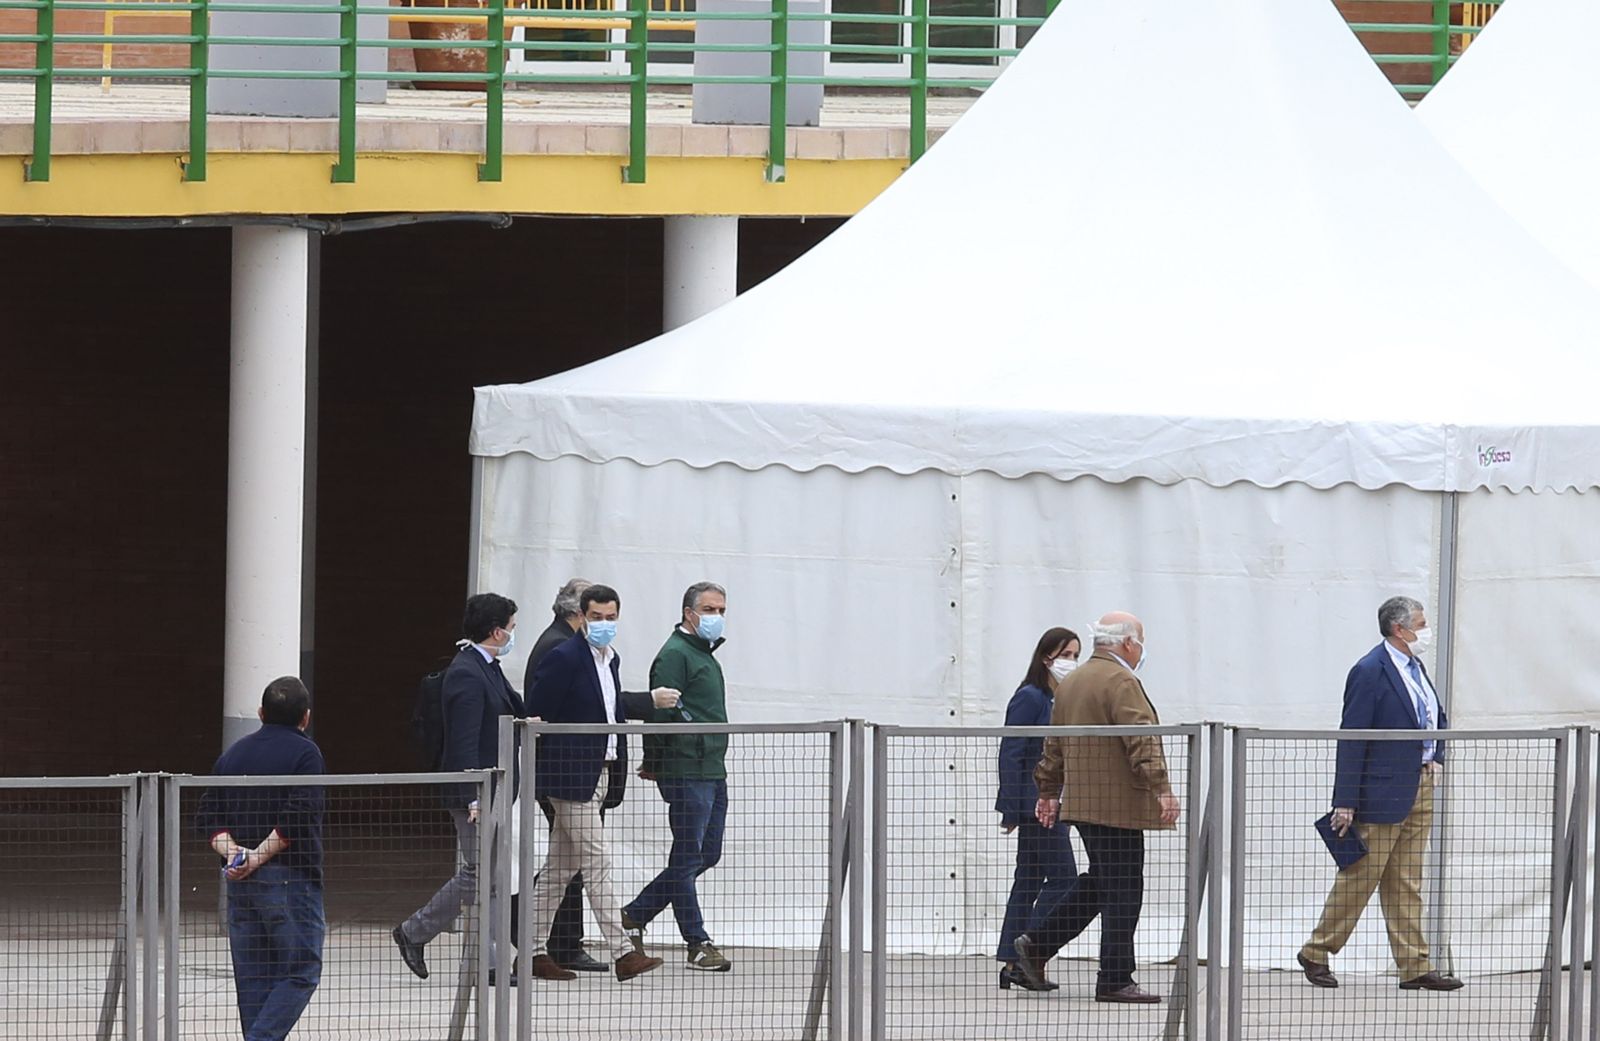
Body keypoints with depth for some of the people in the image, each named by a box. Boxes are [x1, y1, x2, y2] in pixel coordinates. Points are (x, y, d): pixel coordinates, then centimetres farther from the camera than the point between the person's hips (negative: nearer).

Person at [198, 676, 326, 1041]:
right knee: (302, 972, -3)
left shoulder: (234, 754, 14)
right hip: (289, 876, -6)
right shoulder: (305, 753, -5)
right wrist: (259, 857, -14)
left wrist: (231, 851, -4)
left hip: (239, 884, 6)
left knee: (254, 978, 10)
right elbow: (297, 816, -17)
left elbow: (210, 813, 8)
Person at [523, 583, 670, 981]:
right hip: (572, 775, -9)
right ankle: (622, 953, -14)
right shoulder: (564, 659, -11)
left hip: (598, 776, 9)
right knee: (596, 864, -11)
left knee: (560, 867, 11)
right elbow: (537, 716, -12)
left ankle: (534, 952, 16)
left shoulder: (611, 660, 15)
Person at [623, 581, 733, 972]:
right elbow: (661, 712, -16)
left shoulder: (706, 655, 20)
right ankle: (698, 943, 1)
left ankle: (634, 915, 20)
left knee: (707, 854, 12)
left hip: (713, 771, 10)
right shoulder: (675, 654, -11)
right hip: (687, 773, -10)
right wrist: (654, 764, -14)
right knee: (688, 858, -3)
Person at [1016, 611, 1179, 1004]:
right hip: (1117, 805, -9)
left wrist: (1048, 791, 32)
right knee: (1122, 891, -4)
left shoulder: (1071, 684, 16)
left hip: (1084, 802, 9)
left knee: (1099, 882, 19)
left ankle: (1037, 946, 21)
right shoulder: (1121, 682, -13)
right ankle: (1114, 980, -3)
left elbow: (1055, 744, 24)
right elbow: (1141, 739, -23)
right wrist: (1161, 788, -29)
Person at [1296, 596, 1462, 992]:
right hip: (1383, 792, -8)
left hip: (1420, 789, 8)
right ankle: (1317, 954, 10)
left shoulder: (1416, 668, 13)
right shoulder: (1370, 672, -14)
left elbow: (1437, 718, 28)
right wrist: (1345, 803, -18)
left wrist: (1436, 758, 8)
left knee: (1406, 884, 9)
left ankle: (1415, 967, 10)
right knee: (1359, 876, -2)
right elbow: (1351, 740, -16)